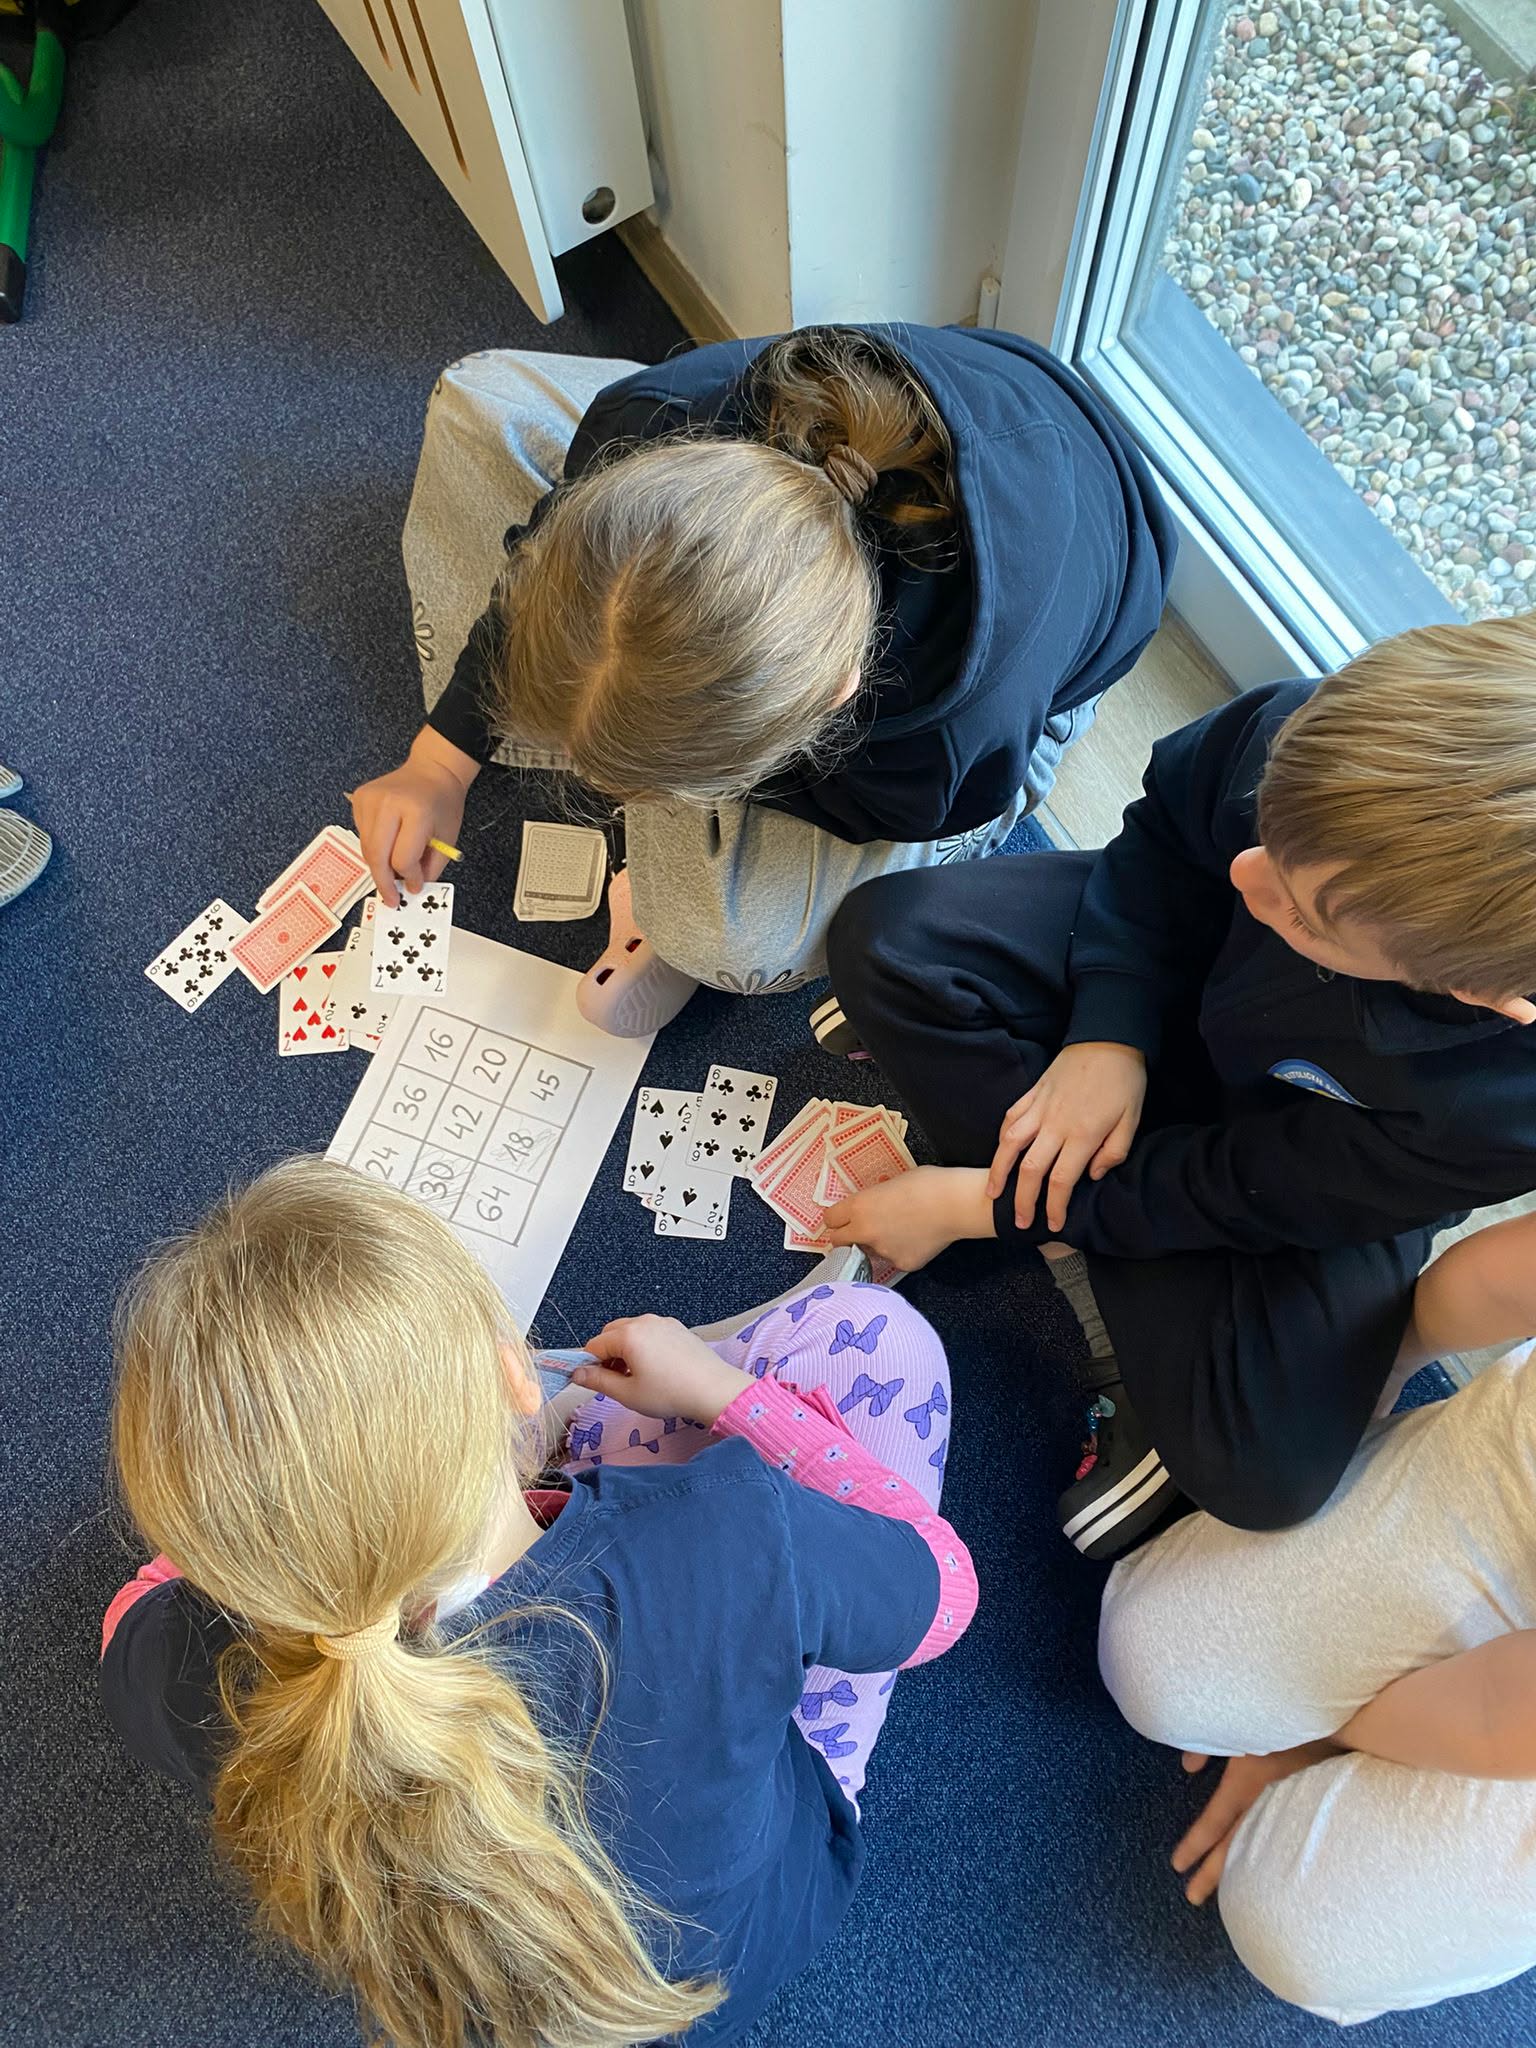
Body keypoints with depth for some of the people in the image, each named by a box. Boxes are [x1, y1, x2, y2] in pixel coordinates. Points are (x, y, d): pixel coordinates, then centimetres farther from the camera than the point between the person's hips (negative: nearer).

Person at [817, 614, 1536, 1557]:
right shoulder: (1301, 734, -34)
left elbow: (1238, 1190, -24)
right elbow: (1169, 826, -9)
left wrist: (977, 1207, -18)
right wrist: (1109, 1030, -20)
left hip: (1328, 1174, -4)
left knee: (1264, 1466, -28)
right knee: (887, 936, -19)